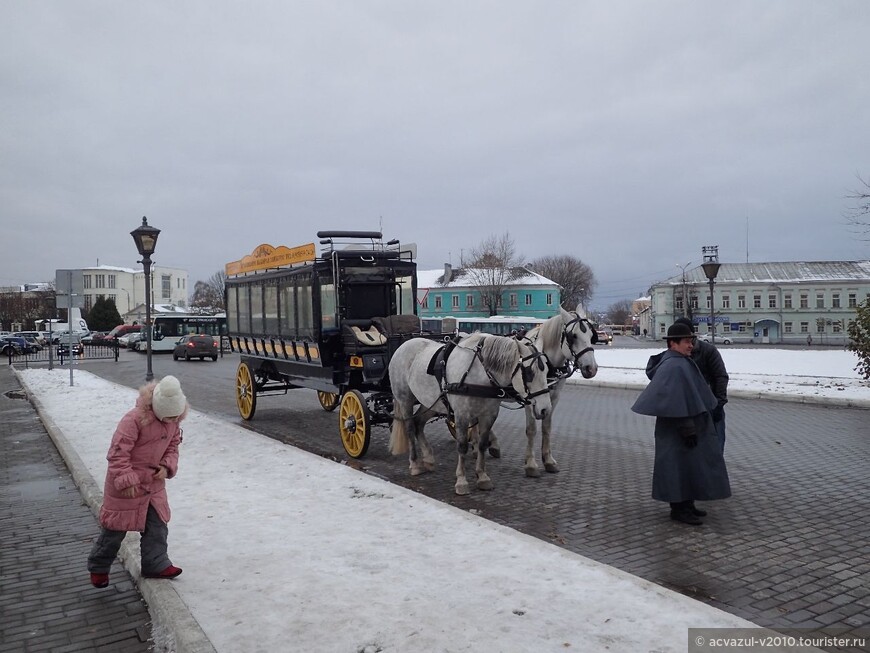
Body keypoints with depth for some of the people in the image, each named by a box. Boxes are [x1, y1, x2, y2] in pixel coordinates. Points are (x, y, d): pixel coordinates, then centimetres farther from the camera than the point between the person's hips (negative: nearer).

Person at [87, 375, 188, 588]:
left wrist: (167, 467, -10)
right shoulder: (134, 419, -28)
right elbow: (117, 452, -26)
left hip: (154, 483, 6)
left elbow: (173, 446, 8)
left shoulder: (173, 421, -5)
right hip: (127, 485, -6)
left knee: (157, 524, 8)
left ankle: (156, 564, 21)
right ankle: (98, 567, 29)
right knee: (116, 527, 8)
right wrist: (126, 480, -26)